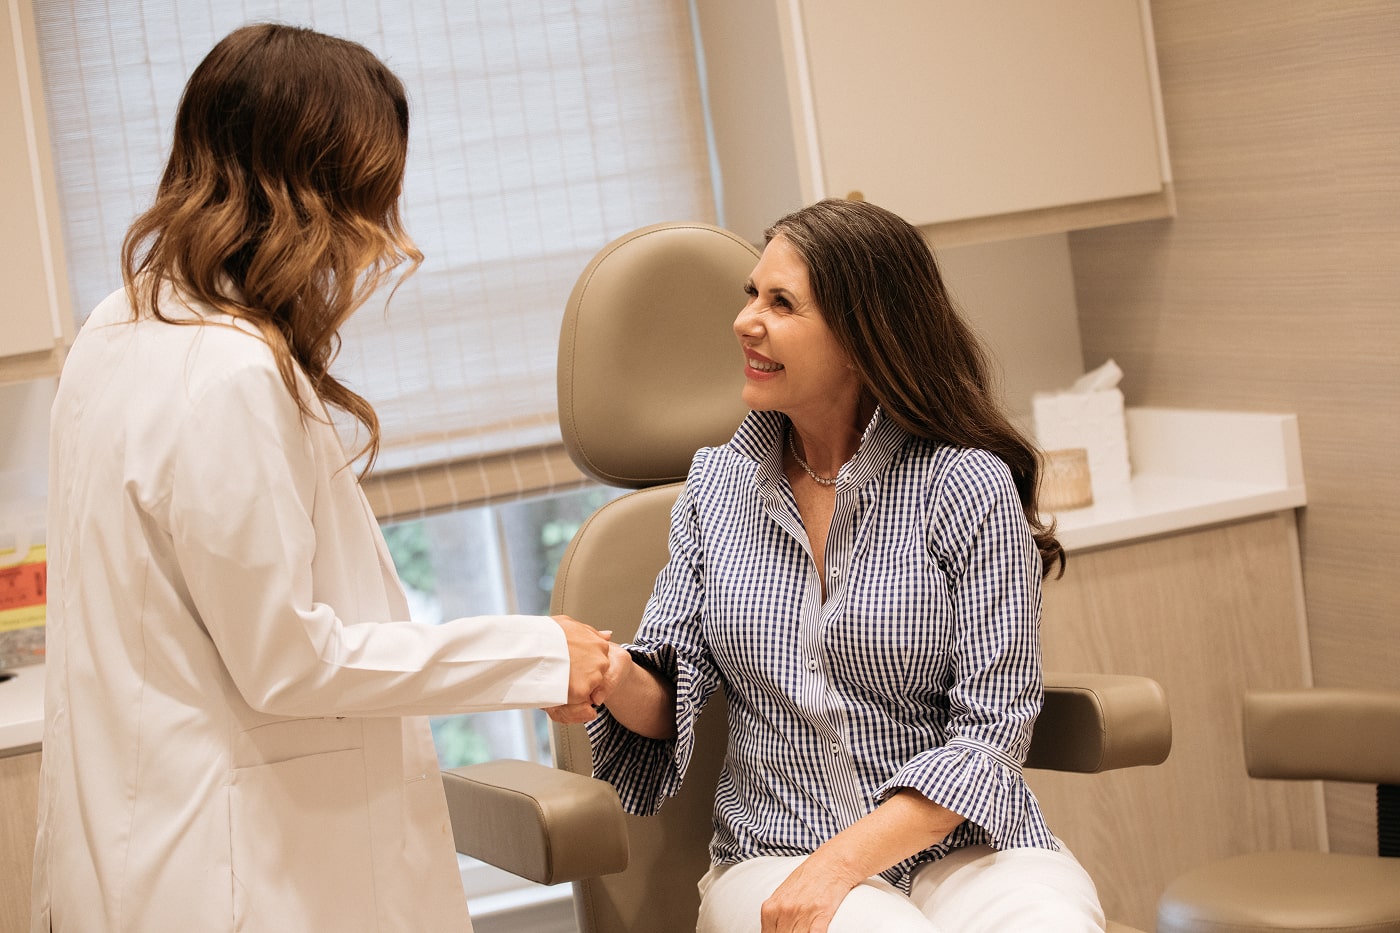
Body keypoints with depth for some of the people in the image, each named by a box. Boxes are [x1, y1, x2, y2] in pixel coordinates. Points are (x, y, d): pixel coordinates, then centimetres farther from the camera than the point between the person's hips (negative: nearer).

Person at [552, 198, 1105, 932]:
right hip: (775, 855, 1)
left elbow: (990, 729, -7)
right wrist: (618, 679, -18)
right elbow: (669, 700, 6)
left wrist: (841, 862, -16)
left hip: (962, 843, 0)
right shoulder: (716, 484, 9)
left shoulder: (968, 485, -5)